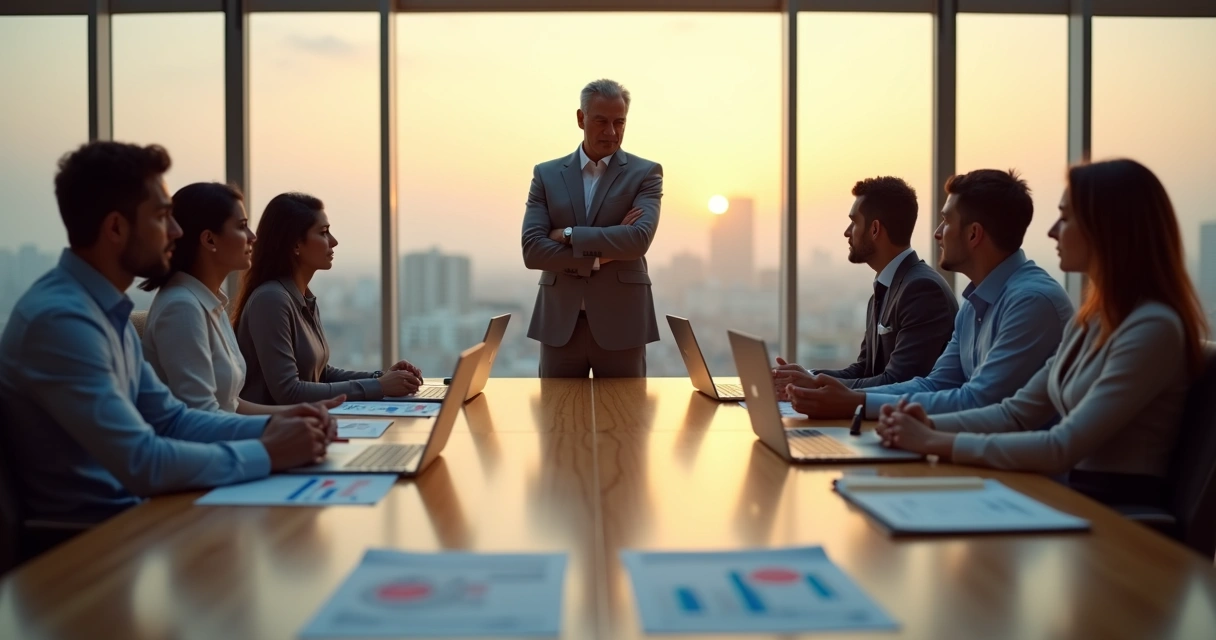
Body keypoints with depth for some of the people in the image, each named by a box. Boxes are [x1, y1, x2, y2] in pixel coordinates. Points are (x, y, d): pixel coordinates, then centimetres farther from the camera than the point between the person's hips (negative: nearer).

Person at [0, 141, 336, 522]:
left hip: (128, 510, 8)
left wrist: (269, 426, -3)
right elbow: (142, 463, -27)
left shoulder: (107, 309, 9)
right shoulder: (60, 317, -22)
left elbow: (171, 420, 11)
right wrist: (267, 453, -18)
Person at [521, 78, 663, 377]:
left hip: (621, 322, -1)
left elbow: (639, 239, -15)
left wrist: (569, 235, -11)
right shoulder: (547, 174, 7)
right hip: (559, 322, 2)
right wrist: (601, 255, -11)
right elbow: (532, 250, -4)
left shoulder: (645, 173, 2)